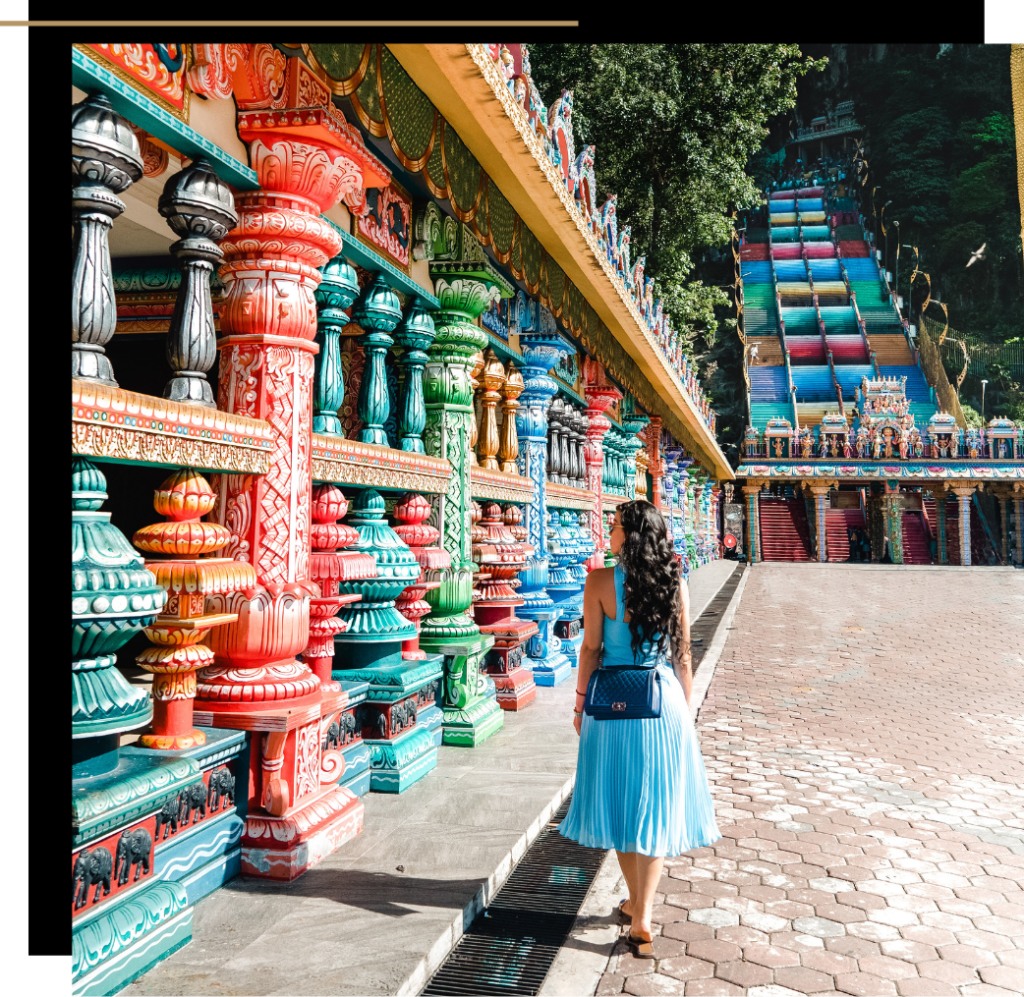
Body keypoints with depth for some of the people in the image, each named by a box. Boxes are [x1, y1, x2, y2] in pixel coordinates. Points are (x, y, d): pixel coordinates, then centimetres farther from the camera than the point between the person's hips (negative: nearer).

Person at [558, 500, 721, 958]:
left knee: (621, 802, 15)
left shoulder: (600, 581, -11)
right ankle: (641, 918, 9)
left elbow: (591, 648, -7)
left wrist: (581, 701, 5)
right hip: (663, 700, 2)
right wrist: (684, 709, 13)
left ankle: (636, 903, 30)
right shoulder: (674, 584, -3)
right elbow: (682, 655, 2)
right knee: (654, 805, 10)